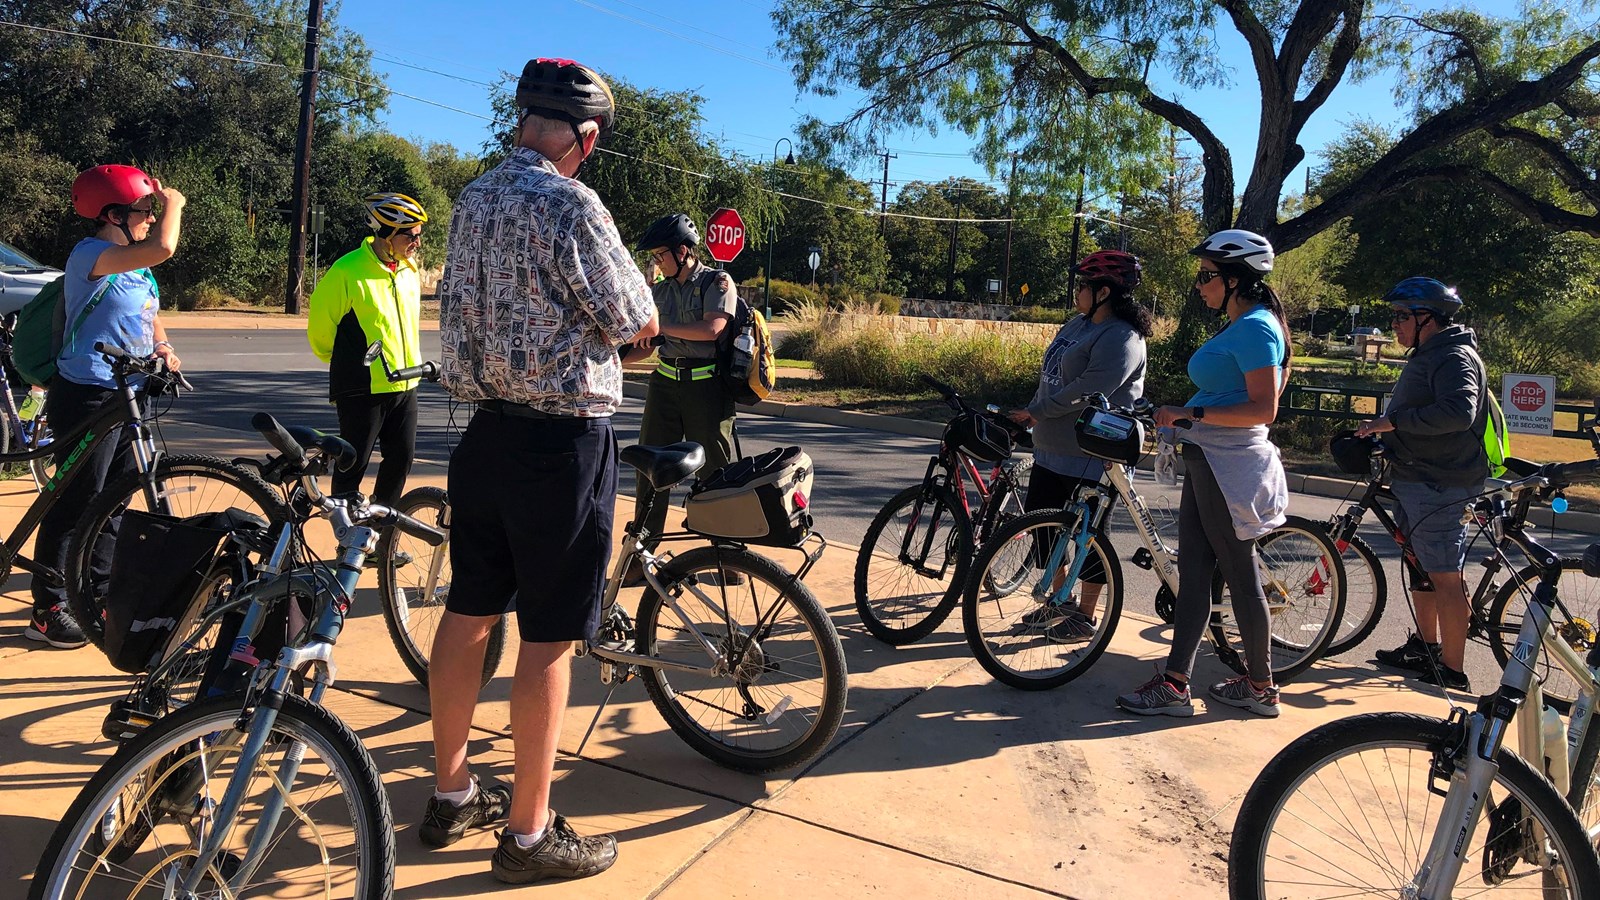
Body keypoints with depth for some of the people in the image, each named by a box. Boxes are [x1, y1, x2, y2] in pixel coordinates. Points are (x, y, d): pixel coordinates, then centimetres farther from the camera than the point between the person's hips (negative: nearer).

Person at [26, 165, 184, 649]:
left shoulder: (137, 268, 13)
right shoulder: (90, 255, -15)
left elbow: (152, 318, 23)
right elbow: (162, 248, -32)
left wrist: (164, 349, 1)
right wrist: (173, 204, -14)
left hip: (126, 396, 9)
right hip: (88, 396, -9)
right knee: (74, 504, -2)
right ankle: (48, 612, 8)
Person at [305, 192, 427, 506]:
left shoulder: (409, 271, 7)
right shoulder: (347, 271, -15)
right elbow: (321, 325, -6)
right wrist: (347, 362, 8)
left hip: (404, 386, 7)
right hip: (363, 388, -6)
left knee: (402, 457, 12)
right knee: (353, 464, 4)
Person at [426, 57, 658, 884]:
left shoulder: (472, 199, 8)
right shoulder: (570, 205, -16)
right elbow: (637, 325, -12)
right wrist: (620, 293, 8)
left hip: (484, 433, 8)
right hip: (563, 442, -8)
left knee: (467, 613, 16)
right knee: (547, 637, 2)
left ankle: (451, 795, 32)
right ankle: (529, 835, 15)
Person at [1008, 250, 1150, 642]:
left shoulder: (1121, 338, -18)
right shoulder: (1077, 325, 12)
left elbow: (1088, 391, -25)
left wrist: (1037, 412, -20)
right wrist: (1030, 413, 7)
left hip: (1090, 456, -10)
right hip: (1052, 448, 10)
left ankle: (1086, 618, 17)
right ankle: (1059, 601, 32)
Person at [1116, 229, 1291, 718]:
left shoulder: (1254, 328, -15)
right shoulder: (1243, 326, 15)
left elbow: (1264, 408, -22)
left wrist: (1190, 414, -23)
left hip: (1228, 466, -10)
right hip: (1208, 461, 10)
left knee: (1240, 576, 3)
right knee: (1192, 573, 9)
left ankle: (1261, 687, 19)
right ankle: (1174, 682, 13)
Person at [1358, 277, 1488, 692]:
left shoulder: (1455, 358, -16)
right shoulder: (1429, 355, 18)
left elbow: (1458, 412, -32)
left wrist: (1394, 421, -28)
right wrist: (1378, 432, 16)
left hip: (1439, 486, -11)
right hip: (1415, 479, 11)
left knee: (1444, 578, -7)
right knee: (1421, 567, 20)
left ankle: (1452, 674, -1)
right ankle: (1426, 646, 34)